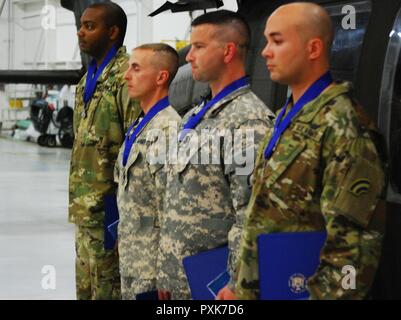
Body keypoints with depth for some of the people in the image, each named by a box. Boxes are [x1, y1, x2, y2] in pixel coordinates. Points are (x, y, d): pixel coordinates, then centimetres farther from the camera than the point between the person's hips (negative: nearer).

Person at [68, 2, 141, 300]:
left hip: (109, 209, -9)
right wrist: (77, 202, 20)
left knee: (108, 290, -4)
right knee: (86, 289, 14)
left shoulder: (127, 77, -13)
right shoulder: (89, 79, 17)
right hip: (85, 208, 9)